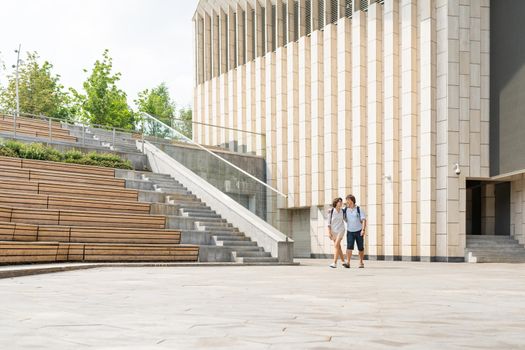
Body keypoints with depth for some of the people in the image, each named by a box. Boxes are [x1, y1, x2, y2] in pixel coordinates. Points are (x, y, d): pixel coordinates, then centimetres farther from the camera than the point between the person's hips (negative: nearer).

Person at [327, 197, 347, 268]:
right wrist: (329, 233, -9)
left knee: (336, 245, -16)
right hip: (333, 231, 1)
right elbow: (329, 222, -4)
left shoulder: (343, 211, -2)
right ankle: (343, 261, 26)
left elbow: (345, 219, 17)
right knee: (338, 247, 10)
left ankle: (335, 263, -20)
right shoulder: (331, 211, -7)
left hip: (340, 230, -1)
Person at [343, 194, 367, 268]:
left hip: (359, 231, -2)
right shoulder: (346, 210, 4)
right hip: (350, 232, 2)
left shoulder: (359, 209, -7)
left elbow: (364, 220, -13)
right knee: (349, 246, -15)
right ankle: (348, 263, -24)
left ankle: (361, 262, 22)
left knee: (360, 248, 6)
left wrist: (363, 230, -26)